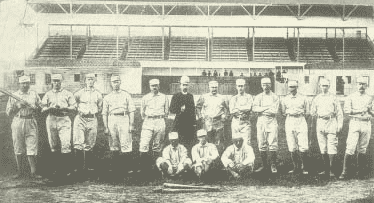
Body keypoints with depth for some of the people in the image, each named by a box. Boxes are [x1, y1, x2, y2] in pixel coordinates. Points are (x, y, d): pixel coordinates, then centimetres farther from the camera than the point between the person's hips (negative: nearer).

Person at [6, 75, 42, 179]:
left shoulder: (34, 95, 12)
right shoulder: (13, 96, 8)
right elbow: (8, 112, 4)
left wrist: (33, 107, -8)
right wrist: (18, 106, -10)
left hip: (31, 123, 0)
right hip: (17, 123, 0)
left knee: (32, 149, -6)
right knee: (18, 149, 3)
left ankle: (33, 172, -5)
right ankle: (20, 172, 13)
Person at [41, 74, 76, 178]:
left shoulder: (68, 94, 11)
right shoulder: (48, 94, 15)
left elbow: (73, 108, 5)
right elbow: (43, 109, 9)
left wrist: (64, 108, -13)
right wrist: (50, 108, -12)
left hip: (64, 120, -2)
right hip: (51, 120, 2)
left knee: (66, 144, -13)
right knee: (54, 146, 4)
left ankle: (67, 169, -10)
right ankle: (56, 168, 13)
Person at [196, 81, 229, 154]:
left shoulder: (222, 98, 8)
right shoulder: (204, 97, 7)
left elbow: (226, 108, 20)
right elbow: (198, 107, 15)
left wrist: (224, 117, 8)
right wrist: (200, 116, 6)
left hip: (219, 123, 0)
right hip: (207, 122, 0)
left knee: (218, 143, -5)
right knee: (209, 142, 4)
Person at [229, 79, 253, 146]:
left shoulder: (249, 97, 7)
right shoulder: (233, 98, 13)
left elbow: (249, 108, -10)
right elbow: (231, 111, -1)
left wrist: (237, 108, -4)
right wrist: (244, 109, -8)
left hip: (245, 123, -2)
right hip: (235, 122, 2)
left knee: (246, 142, -10)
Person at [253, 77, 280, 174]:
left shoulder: (275, 97, 4)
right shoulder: (258, 97, 11)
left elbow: (275, 111, -9)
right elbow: (254, 109, -6)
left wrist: (261, 110, -7)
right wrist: (268, 108, -11)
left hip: (272, 122, -2)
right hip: (261, 122, 3)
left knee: (273, 145, -7)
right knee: (261, 145, 3)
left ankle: (273, 165, 1)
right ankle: (264, 165, 13)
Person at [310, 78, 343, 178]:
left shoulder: (333, 98, 5)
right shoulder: (316, 99, 13)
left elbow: (339, 112, 3)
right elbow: (312, 112, 20)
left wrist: (340, 124, -3)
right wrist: (316, 114, 2)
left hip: (331, 122, -3)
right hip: (320, 123, 3)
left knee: (331, 146, -10)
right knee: (323, 148, 6)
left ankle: (331, 169, -8)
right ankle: (326, 169, 13)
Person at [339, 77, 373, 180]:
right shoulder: (351, 97, 6)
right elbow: (346, 109, -7)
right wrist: (360, 111, -13)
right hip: (355, 122, -3)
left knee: (362, 149, 6)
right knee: (350, 148, -10)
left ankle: (360, 171, 14)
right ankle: (345, 172, -8)